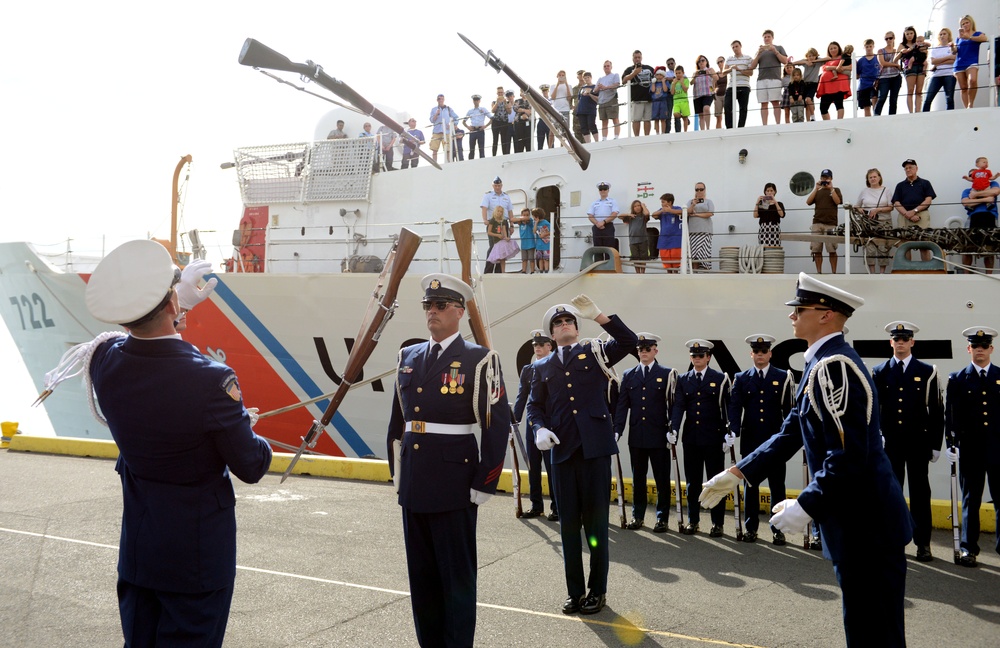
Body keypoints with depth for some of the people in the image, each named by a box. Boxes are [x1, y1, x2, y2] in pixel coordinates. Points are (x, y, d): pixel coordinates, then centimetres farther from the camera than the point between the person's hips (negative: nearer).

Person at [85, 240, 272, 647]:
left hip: (134, 551, 6)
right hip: (197, 554, -5)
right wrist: (248, 430, 5)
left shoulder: (104, 360, -11)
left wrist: (180, 305, 18)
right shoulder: (210, 381, -28)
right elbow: (251, 468, -15)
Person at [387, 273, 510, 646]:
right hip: (413, 487, 6)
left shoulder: (479, 360, -7)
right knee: (421, 576, 15)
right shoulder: (408, 357, 11)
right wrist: (397, 474, 14)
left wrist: (482, 488, -10)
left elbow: (497, 427, -9)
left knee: (457, 577, 6)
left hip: (454, 488, -6)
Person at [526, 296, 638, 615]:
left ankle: (597, 590, 18)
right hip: (562, 449, 3)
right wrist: (539, 428, -6)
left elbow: (629, 341, -6)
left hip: (595, 447, -2)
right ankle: (575, 591, 20)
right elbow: (535, 405, 14)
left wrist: (598, 315, -13)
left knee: (596, 522, 4)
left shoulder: (595, 353, 8)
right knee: (568, 524, 7)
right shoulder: (543, 367, 15)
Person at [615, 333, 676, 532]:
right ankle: (638, 515, 21)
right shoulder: (628, 375, 9)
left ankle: (662, 518, 13)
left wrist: (673, 430, -10)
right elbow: (622, 405, 6)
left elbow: (674, 404, -3)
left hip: (659, 436, -3)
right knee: (637, 478, 11)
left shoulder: (667, 374, 0)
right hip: (636, 436, 3)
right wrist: (618, 430, -3)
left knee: (662, 479, 3)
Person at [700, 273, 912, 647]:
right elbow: (792, 433, 14)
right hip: (858, 521, 10)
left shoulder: (832, 365, -21)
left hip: (864, 525, -10)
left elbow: (848, 455, -26)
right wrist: (738, 473, 10)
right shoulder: (822, 363, 12)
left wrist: (806, 507, -21)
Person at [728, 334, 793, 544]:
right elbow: (734, 407, -3)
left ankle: (778, 529, 13)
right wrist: (733, 432, -17)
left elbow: (789, 408, 0)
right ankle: (751, 527, 18)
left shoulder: (783, 377, 3)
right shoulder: (741, 379, 6)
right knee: (751, 485, 9)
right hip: (750, 441, 1)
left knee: (777, 486, 4)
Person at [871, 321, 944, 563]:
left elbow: (937, 411, 2)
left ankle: (923, 543, 12)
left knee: (920, 492, 4)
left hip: (918, 442, -1)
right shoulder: (879, 372, 6)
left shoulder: (927, 372, 1)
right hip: (890, 442, 1)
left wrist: (935, 444, -1)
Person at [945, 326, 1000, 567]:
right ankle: (968, 548, 13)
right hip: (970, 448, 0)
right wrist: (952, 443, -5)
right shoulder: (957, 379, 5)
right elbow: (951, 414, 2)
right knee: (971, 500, 6)